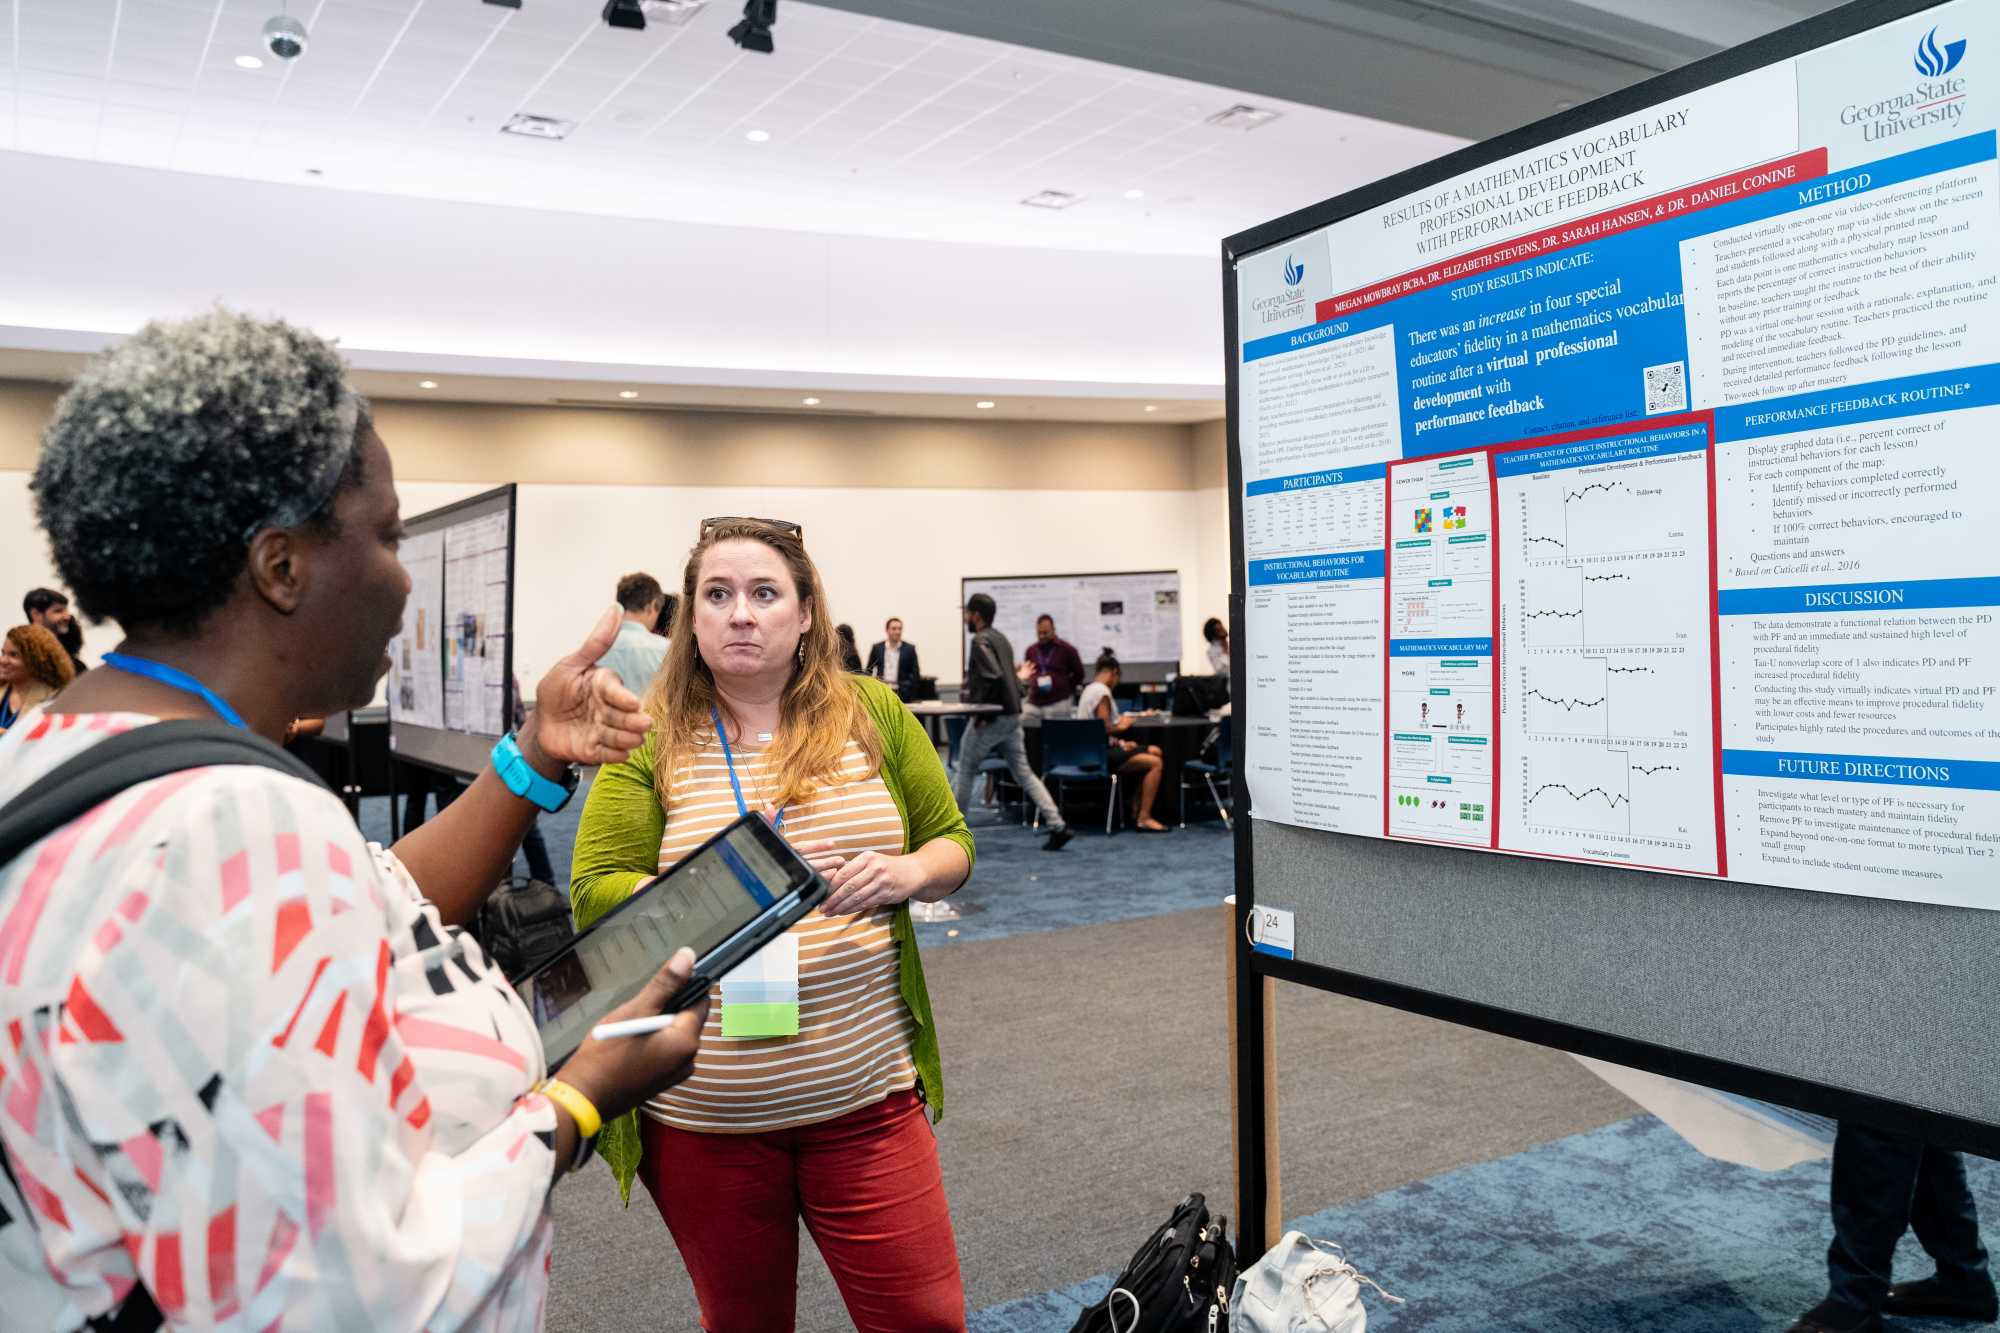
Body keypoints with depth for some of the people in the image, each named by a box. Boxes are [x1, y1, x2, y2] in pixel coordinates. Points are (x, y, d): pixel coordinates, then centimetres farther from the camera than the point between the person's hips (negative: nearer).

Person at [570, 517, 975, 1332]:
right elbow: (593, 896, -4)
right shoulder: (653, 740, -3)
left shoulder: (873, 714, 2)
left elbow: (953, 845, 9)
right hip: (701, 1114, 0)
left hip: (865, 1094, 1)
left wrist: (909, 872, -13)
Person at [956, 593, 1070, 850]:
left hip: (992, 717, -8)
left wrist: (981, 708, -16)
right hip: (1012, 716, 8)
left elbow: (994, 677, -25)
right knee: (1024, 773, 6)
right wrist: (971, 693, 19)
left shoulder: (981, 641, -12)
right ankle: (1058, 826, -3)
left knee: (966, 771, 6)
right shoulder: (1001, 638, 16)